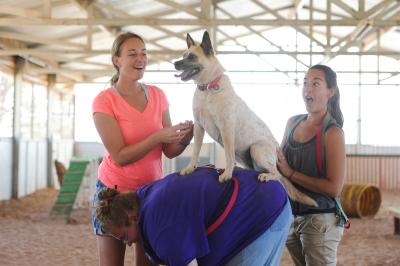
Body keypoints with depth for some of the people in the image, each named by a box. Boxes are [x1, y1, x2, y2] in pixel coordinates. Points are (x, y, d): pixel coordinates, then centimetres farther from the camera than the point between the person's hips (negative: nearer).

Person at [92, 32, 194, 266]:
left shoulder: (157, 95, 1)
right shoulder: (104, 101, -12)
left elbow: (169, 151, 0)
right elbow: (120, 156, -19)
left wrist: (183, 139, -22)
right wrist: (158, 136, -29)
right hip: (114, 191, -3)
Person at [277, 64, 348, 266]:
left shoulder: (332, 133, -16)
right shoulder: (293, 123, 3)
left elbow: (334, 188, -21)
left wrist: (291, 173, -20)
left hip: (320, 220, -6)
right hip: (291, 215, 7)